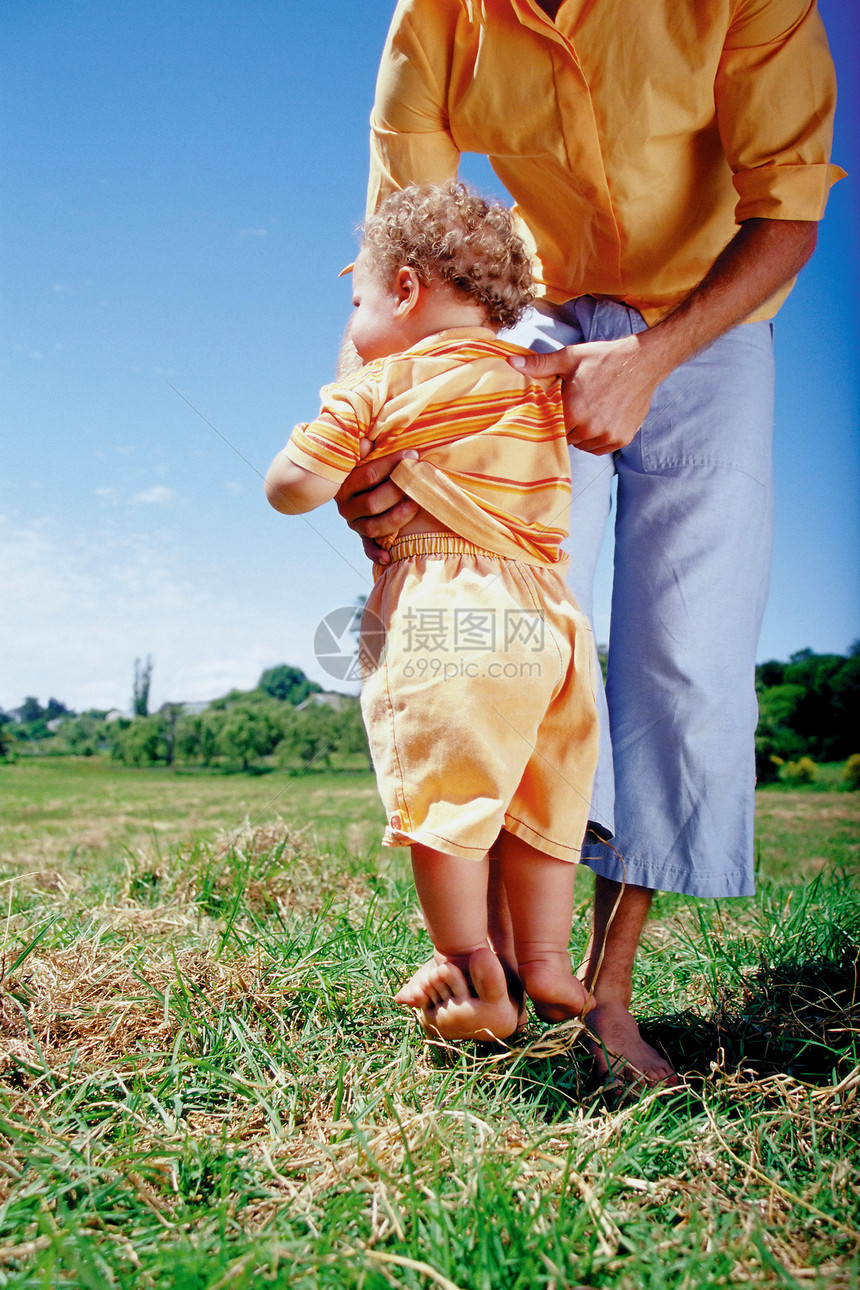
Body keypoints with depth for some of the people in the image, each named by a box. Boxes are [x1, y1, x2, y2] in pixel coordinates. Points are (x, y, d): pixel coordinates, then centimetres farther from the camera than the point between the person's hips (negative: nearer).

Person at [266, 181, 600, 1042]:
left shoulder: (378, 387, 2)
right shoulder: (541, 386, 17)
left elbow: (290, 488, -1)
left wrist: (334, 427, 21)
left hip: (439, 615, -6)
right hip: (547, 615, 6)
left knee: (443, 795, 2)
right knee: (535, 798, 14)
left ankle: (472, 982, 7)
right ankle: (545, 965, 21)